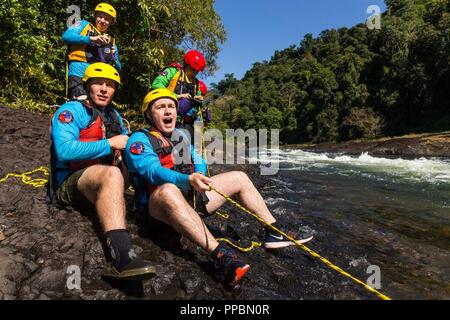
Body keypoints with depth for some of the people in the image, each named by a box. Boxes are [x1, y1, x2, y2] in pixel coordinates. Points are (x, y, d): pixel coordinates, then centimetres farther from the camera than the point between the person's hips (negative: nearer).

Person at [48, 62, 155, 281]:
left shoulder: (114, 116, 17)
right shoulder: (71, 110, -6)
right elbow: (65, 151, -23)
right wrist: (110, 144, -19)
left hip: (102, 183, 10)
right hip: (69, 183, -10)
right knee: (112, 173, -38)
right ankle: (121, 257, -53)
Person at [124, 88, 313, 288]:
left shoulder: (180, 135, 18)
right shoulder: (139, 140, -5)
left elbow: (199, 162, 17)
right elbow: (153, 171, -23)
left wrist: (199, 177, -8)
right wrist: (188, 180, -41)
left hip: (191, 197, 7)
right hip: (160, 206, -7)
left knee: (239, 177, 5)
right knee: (168, 190, -43)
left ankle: (273, 233, 3)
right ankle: (219, 256, -50)